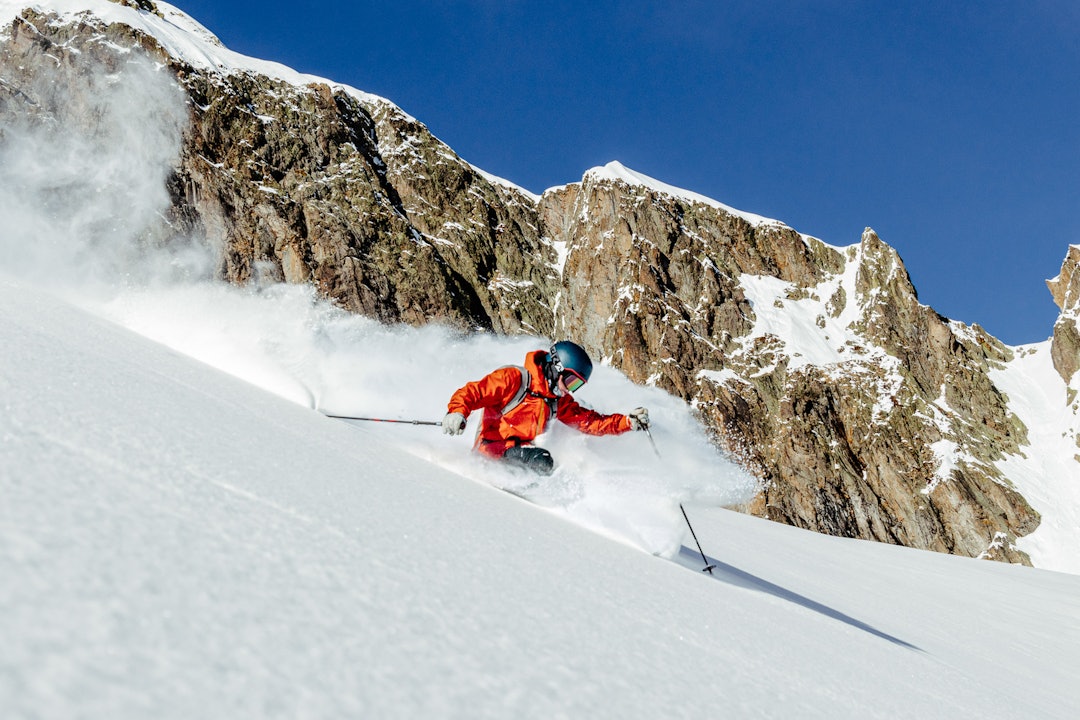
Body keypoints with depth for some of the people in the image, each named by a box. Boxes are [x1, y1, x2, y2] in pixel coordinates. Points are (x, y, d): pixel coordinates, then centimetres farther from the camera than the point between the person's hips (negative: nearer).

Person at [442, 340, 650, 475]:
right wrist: (457, 412, -33)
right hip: (493, 445, -9)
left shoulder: (559, 401, 14)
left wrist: (628, 422, 6)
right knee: (542, 461, -31)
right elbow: (471, 392, -13)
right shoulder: (513, 378, -9)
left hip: (521, 451, 9)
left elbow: (591, 422, 15)